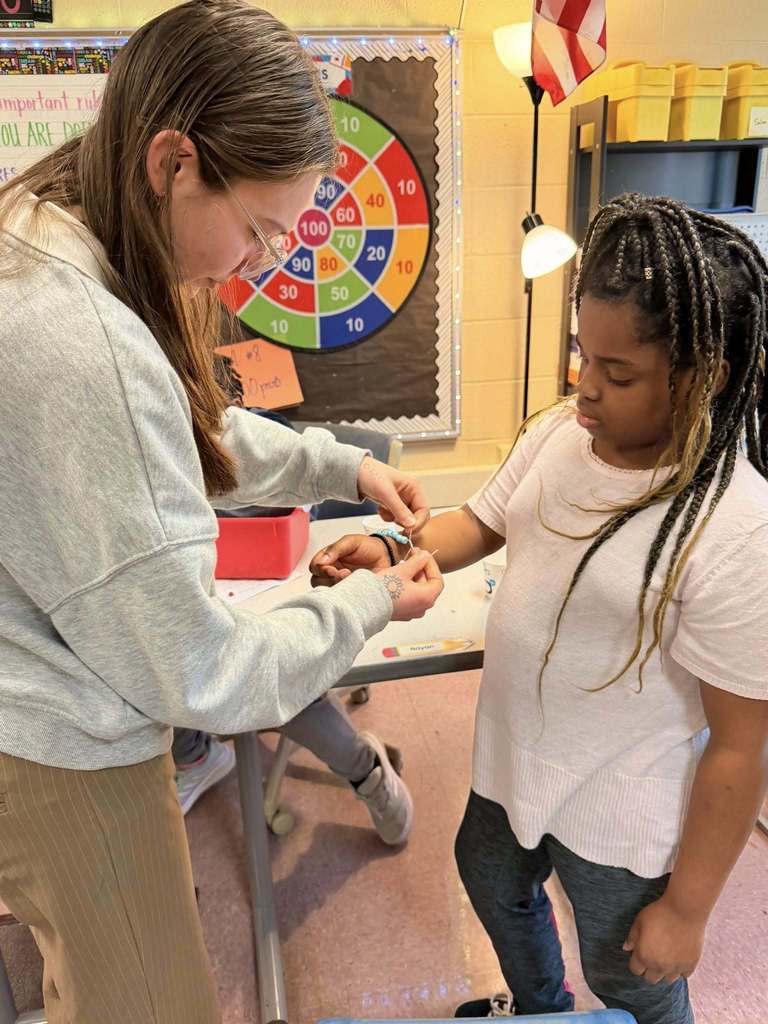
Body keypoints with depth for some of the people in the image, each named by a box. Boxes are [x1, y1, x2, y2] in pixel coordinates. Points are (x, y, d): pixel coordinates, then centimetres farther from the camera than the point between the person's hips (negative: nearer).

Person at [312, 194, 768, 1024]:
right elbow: (481, 523, 3)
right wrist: (390, 553, -16)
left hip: (619, 825, -7)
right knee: (493, 886, 33)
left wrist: (687, 907, -13)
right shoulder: (559, 432, -12)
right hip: (513, 765, 7)